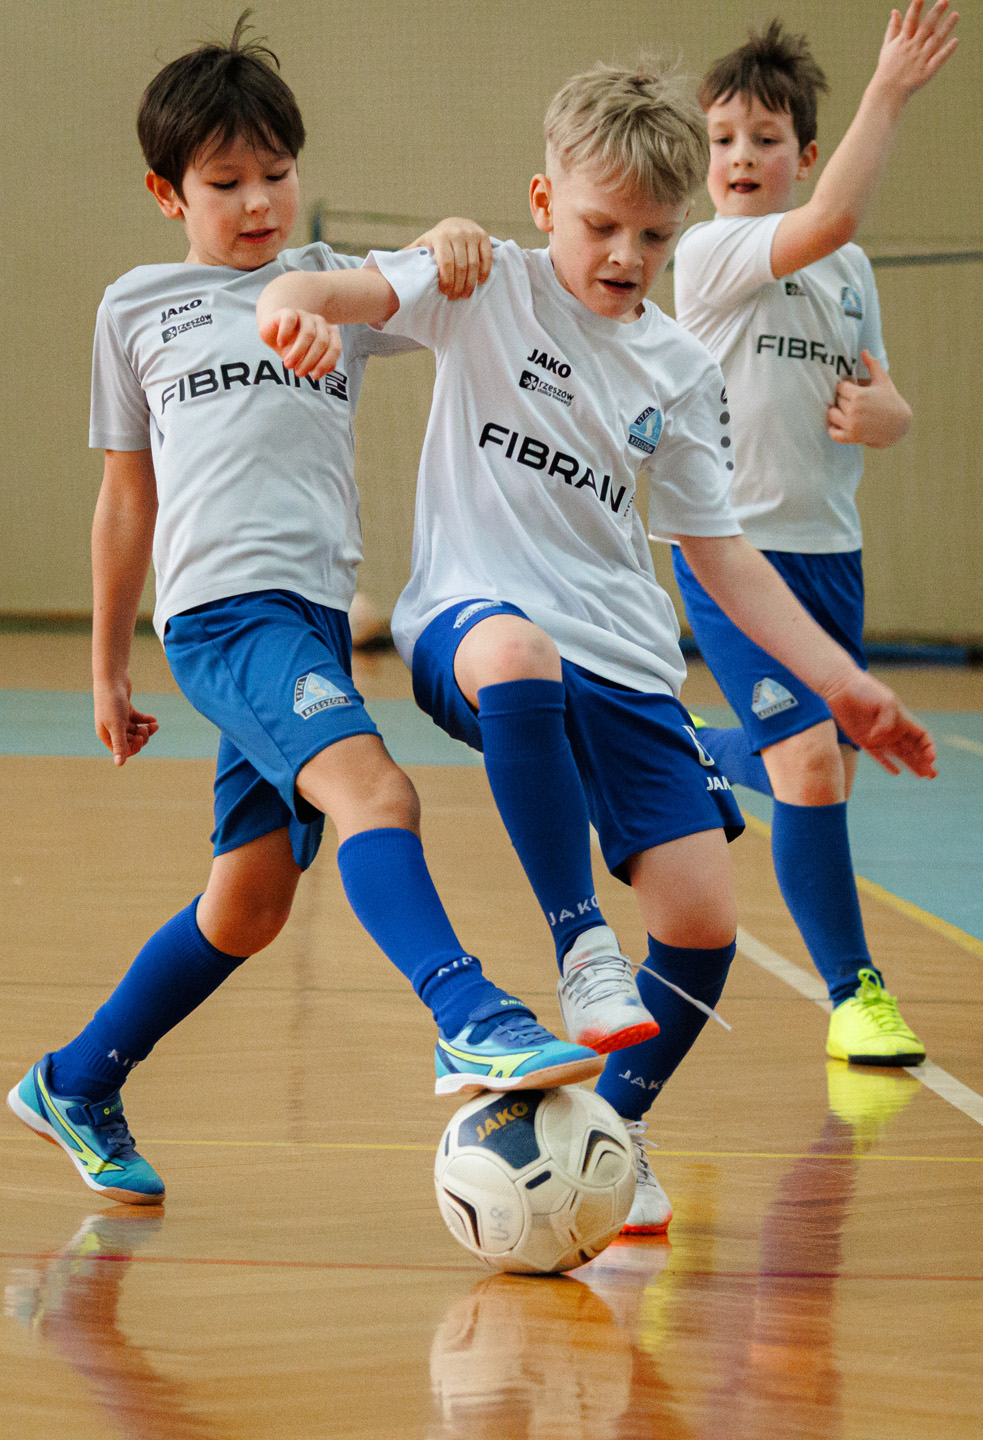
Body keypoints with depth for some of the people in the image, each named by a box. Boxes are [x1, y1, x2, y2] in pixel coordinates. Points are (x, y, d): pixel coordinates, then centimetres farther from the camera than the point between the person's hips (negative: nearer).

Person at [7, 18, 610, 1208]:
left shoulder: (333, 285, 18)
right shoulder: (137, 309, 13)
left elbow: (435, 285, 2)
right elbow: (127, 497, 17)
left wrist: (450, 242, -22)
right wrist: (108, 665, 19)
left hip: (314, 612, 5)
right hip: (221, 608, -4)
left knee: (250, 902, 10)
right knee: (371, 791, -28)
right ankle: (469, 1022, -43)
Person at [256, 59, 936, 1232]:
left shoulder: (683, 373, 13)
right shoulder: (490, 289, 2)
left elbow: (719, 551, 18)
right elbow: (352, 289, -15)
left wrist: (841, 682, 12)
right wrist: (294, 303, -41)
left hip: (623, 661, 5)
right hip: (474, 621, -4)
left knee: (703, 917, -9)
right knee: (515, 653, -43)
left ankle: (616, 1125, 17)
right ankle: (582, 951, -33)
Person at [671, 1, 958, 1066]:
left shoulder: (850, 271, 11)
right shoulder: (711, 253, -10)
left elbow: (885, 410, 16)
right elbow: (830, 217, -29)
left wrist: (885, 413, -8)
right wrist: (888, 92, -32)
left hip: (827, 548, 7)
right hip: (733, 545, -7)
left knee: (825, 766, 14)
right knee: (810, 760, -15)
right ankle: (853, 994, -5)